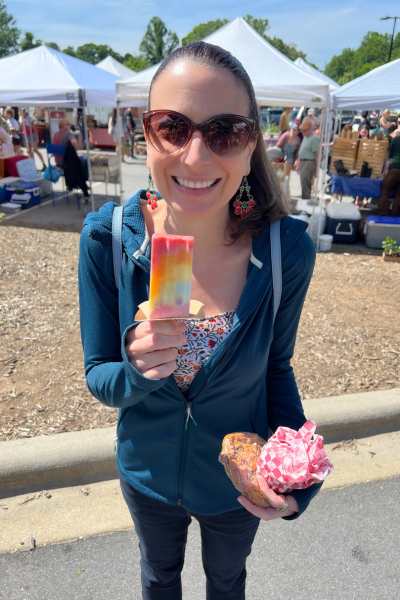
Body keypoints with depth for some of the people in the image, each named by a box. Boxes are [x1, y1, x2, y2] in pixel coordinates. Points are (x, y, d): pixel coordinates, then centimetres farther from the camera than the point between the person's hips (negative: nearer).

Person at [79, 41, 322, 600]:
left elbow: (276, 365, -9)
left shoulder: (288, 251, -26)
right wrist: (136, 370, -37)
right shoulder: (108, 238, -26)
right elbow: (98, 378, -15)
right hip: (147, 475, 1)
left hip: (238, 483, 0)